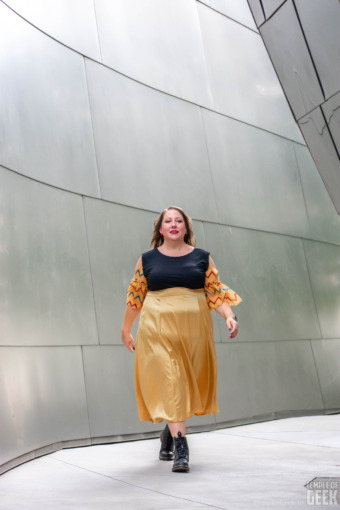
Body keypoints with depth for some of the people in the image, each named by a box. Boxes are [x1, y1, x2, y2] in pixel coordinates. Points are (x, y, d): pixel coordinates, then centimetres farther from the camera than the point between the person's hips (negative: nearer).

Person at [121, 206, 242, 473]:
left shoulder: (202, 257, 8)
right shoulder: (147, 259, 8)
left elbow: (216, 292, 5)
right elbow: (135, 296, 13)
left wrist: (229, 316, -10)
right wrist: (126, 329, 16)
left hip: (193, 329, 1)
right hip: (158, 329, -1)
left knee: (189, 382, 6)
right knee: (167, 381, -10)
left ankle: (171, 429, 34)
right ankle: (180, 448, -7)